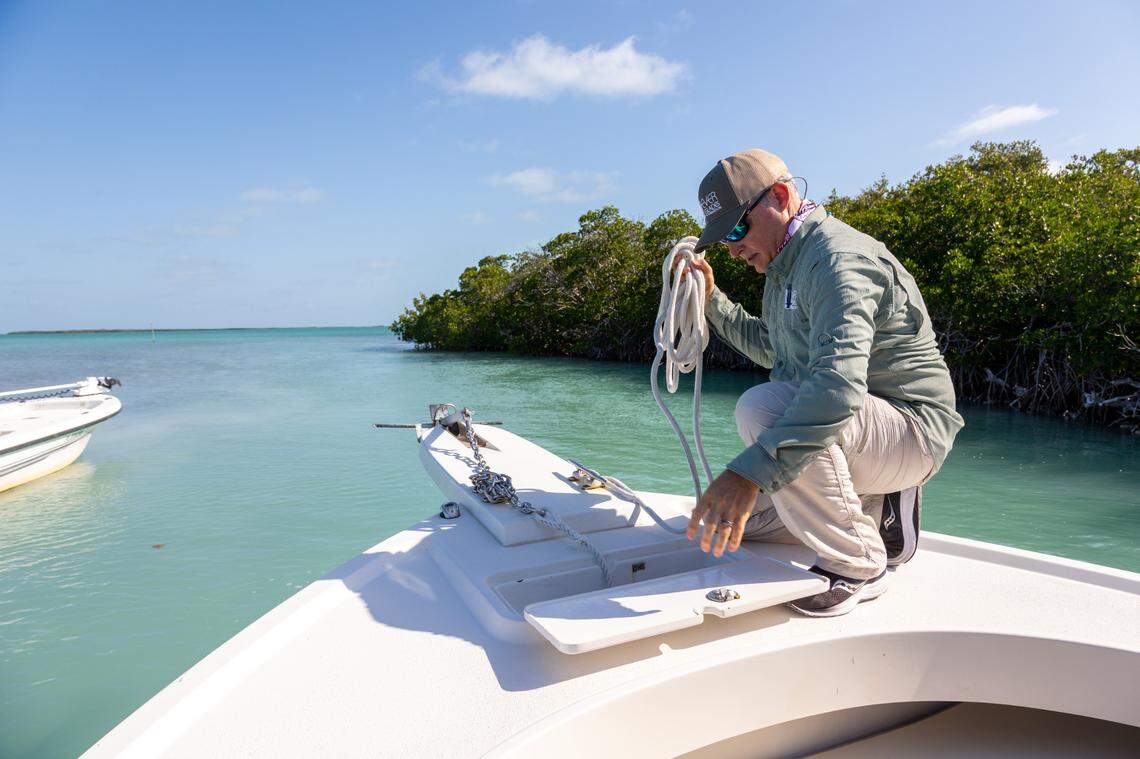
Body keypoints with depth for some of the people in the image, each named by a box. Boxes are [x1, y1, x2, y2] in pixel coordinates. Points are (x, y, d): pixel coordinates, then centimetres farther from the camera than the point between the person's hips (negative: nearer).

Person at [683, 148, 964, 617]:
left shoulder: (838, 257, -23)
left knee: (762, 408, -36)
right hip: (844, 425, 9)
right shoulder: (783, 263, 10)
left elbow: (840, 380, -40)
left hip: (909, 431, -9)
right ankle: (874, 511, 12)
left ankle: (856, 566, -18)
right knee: (727, 520, 8)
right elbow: (770, 349, 25)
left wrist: (751, 471, -49)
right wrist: (712, 301, 13)